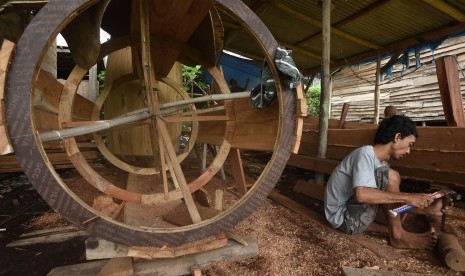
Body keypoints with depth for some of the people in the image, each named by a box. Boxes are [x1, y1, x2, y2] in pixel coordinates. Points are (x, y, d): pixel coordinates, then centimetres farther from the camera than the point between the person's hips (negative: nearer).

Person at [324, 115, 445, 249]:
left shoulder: (380, 162, 10)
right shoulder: (366, 153, -18)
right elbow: (361, 194, -34)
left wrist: (426, 209, 11)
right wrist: (408, 197, -27)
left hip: (353, 215, 10)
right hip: (345, 219, -10)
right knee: (390, 176, -19)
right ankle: (398, 236, -7)